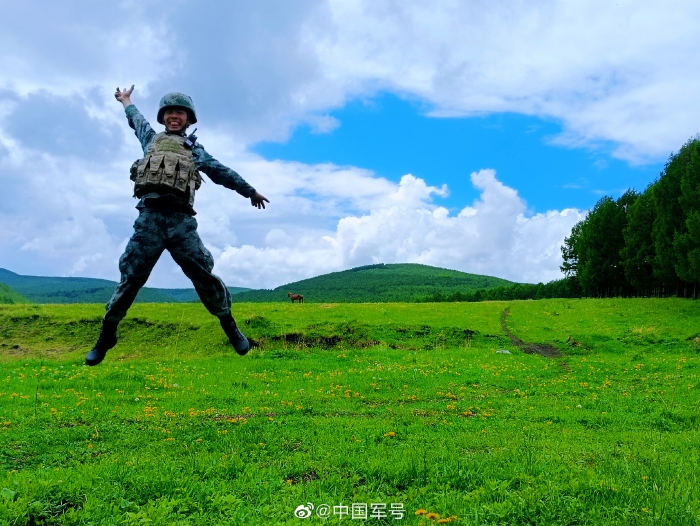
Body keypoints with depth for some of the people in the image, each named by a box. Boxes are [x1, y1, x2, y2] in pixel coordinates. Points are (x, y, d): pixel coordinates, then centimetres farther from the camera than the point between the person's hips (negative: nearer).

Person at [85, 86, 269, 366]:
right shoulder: (152, 139, 24)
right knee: (130, 278, -1)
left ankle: (230, 328, 12)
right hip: (149, 217, 1)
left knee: (204, 276, -4)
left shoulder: (194, 149, 20)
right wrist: (126, 101, 63)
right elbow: (135, 119, 45)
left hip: (180, 219, -1)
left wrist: (250, 191, 32)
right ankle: (106, 337, 15)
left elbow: (221, 171, 26)